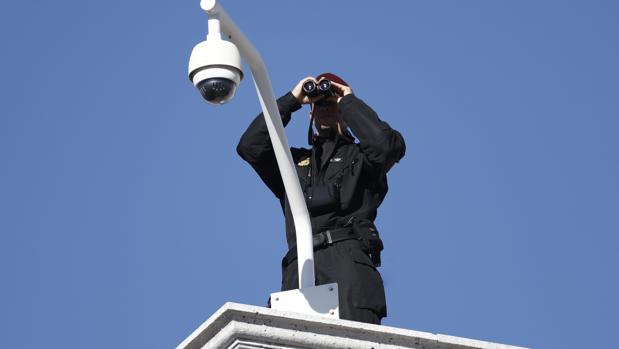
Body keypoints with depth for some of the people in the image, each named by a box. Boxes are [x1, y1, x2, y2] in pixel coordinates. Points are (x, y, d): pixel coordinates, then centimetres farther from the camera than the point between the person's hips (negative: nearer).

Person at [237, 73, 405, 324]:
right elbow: (249, 146, 19)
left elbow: (388, 145, 1)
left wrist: (348, 101, 14)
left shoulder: (358, 155, 24)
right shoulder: (294, 160, 33)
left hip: (348, 254, -2)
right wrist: (292, 100, 21)